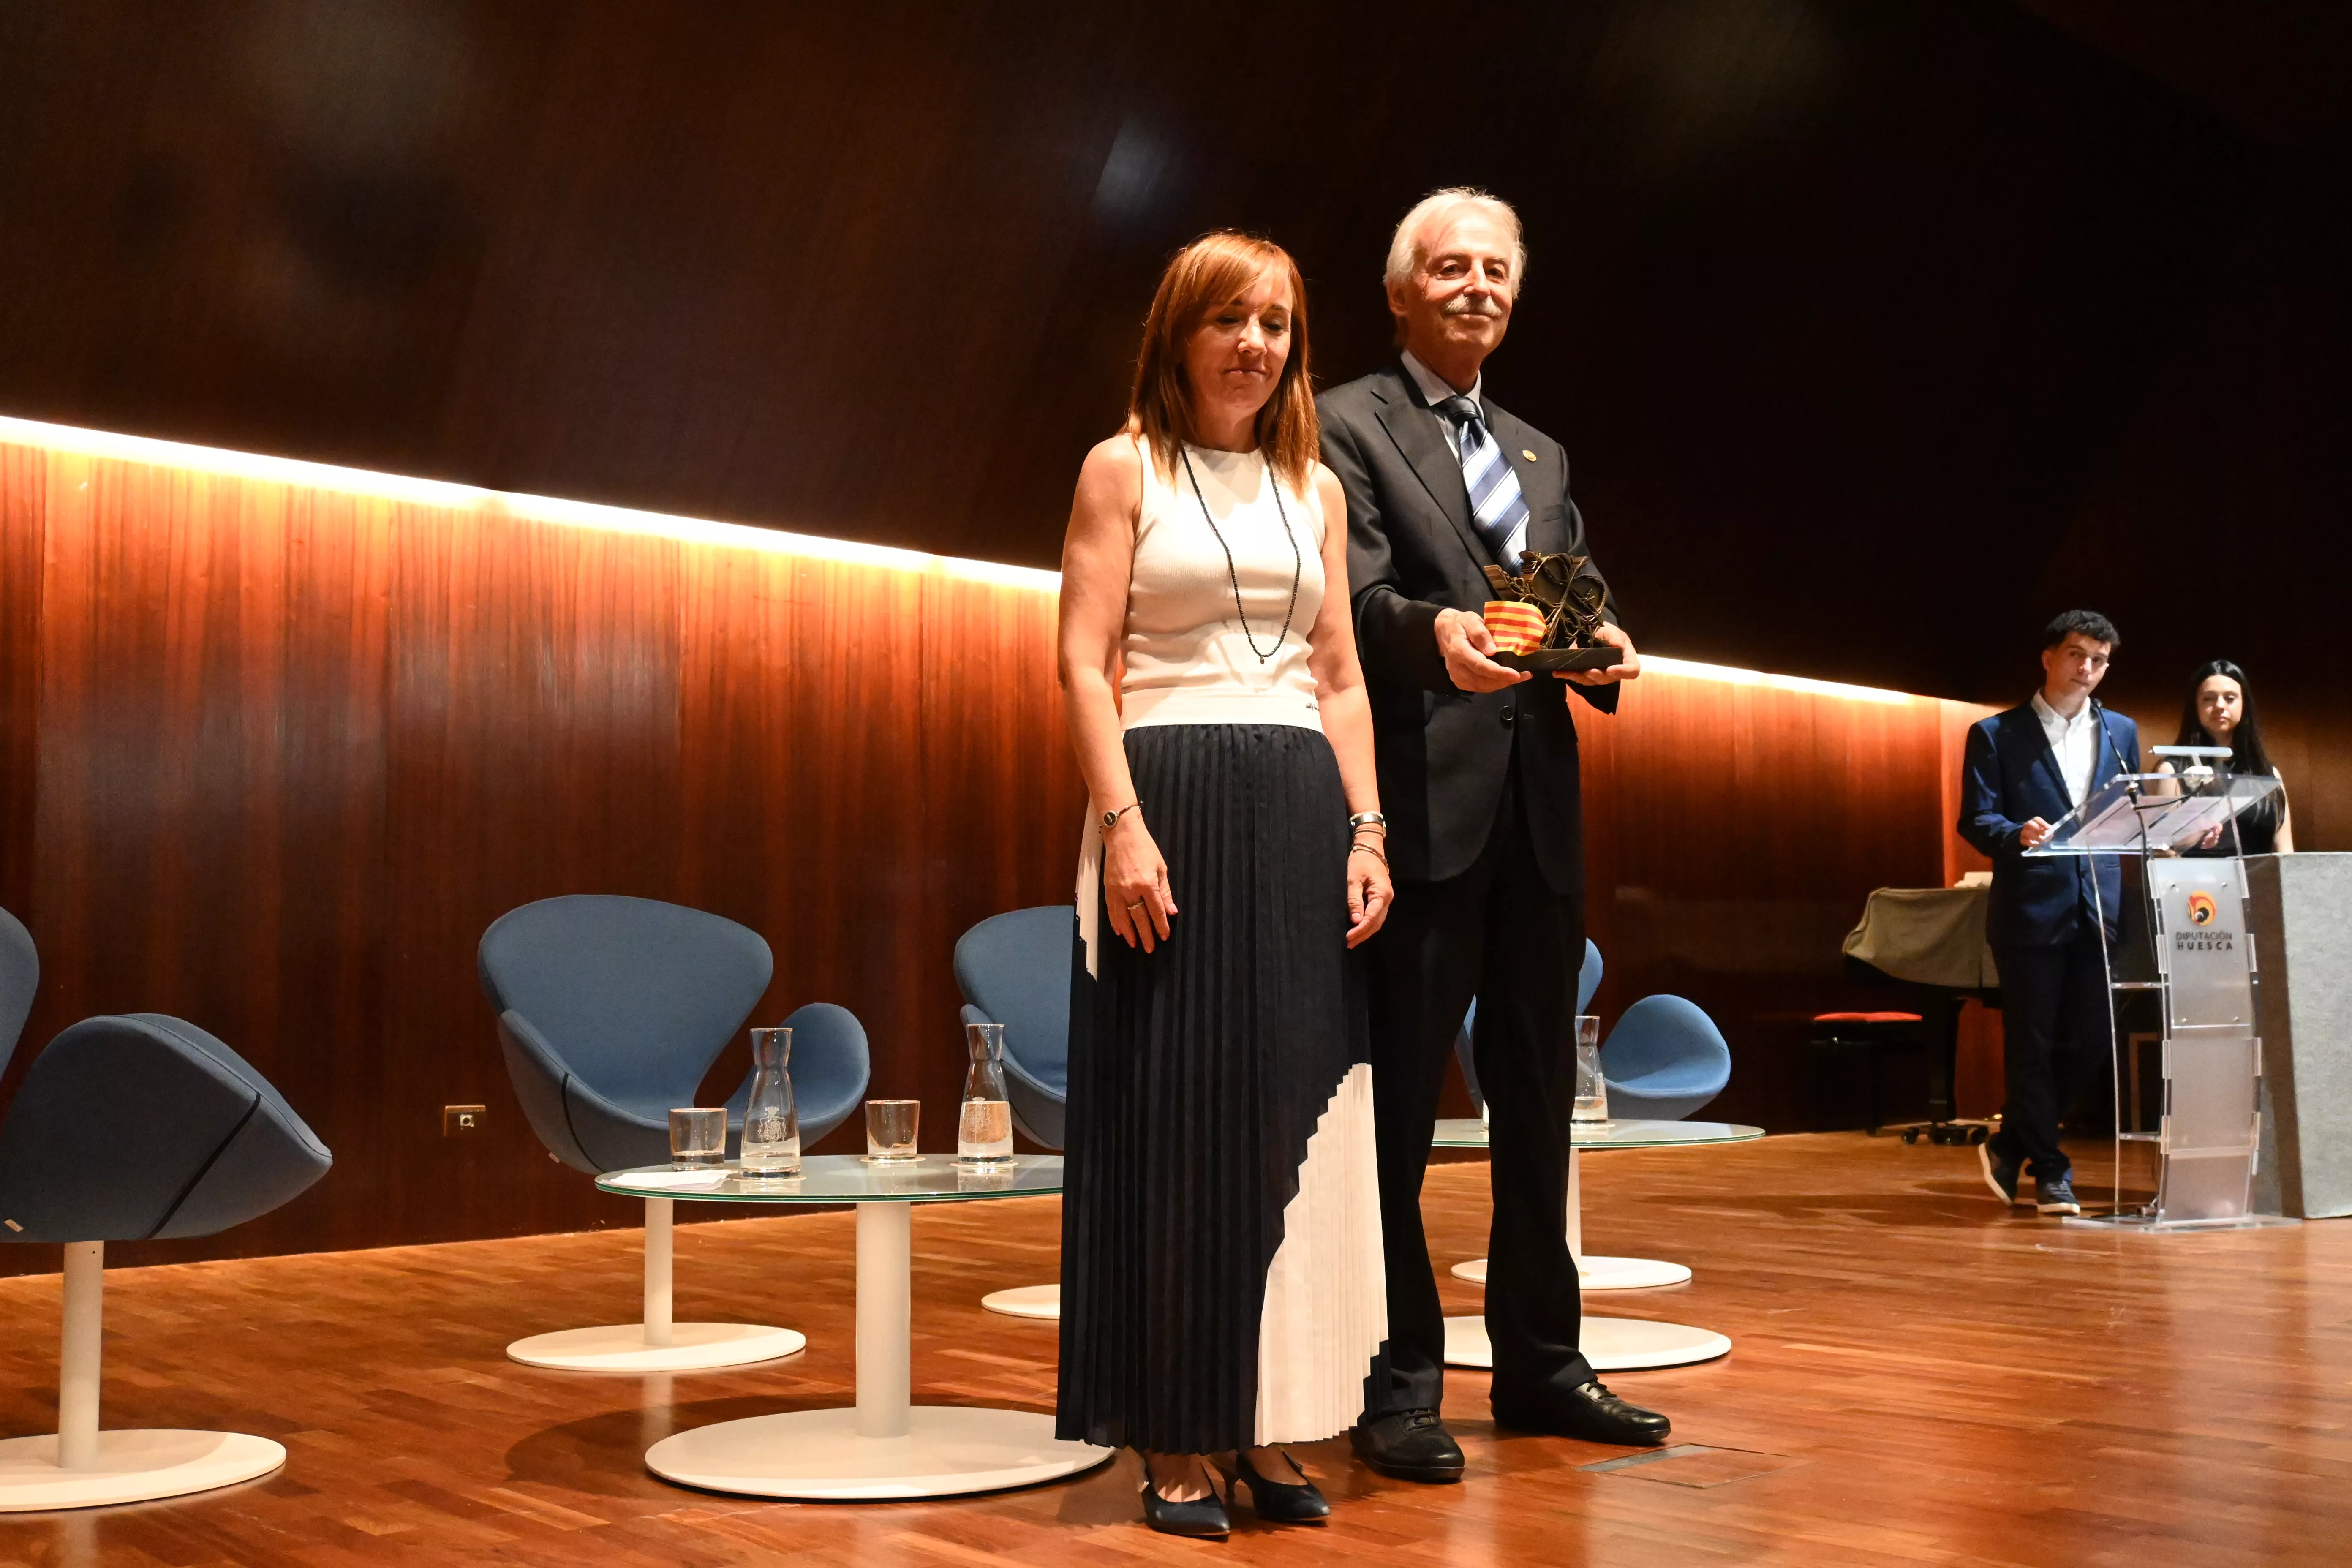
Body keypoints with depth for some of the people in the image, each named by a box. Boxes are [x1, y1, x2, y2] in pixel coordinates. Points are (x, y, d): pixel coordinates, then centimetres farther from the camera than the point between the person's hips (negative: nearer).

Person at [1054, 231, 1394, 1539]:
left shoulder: (1316, 487, 17)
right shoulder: (1124, 469, 4)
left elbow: (1341, 677, 15)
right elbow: (1086, 663, -4)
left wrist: (1365, 830, 4)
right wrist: (1125, 827, -15)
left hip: (1301, 808, 4)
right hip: (1172, 798, -4)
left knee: (1294, 1112, 4)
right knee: (1174, 1111, -2)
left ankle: (1269, 1428, 15)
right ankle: (1177, 1441, 8)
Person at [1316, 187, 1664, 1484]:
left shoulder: (1541, 457, 22)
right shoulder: (1347, 427, 2)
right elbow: (1358, 597, -12)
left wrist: (1602, 651, -6)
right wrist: (1437, 631, -32)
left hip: (1537, 808, 7)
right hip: (1422, 804, -7)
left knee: (1538, 1100, 12)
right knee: (1398, 1107, -3)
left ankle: (1540, 1365, 23)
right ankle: (1398, 1388, 5)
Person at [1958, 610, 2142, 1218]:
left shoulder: (2121, 732, 15)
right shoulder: (1996, 735, 2)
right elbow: (1975, 820, -5)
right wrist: (2019, 833, -25)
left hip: (2098, 909, 4)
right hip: (2030, 910, -4)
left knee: (2091, 1041, 4)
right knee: (2031, 1045, 1)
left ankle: (2012, 1146, 22)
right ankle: (2049, 1171, 13)